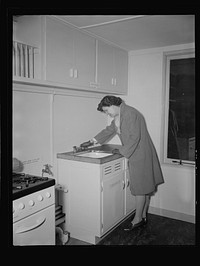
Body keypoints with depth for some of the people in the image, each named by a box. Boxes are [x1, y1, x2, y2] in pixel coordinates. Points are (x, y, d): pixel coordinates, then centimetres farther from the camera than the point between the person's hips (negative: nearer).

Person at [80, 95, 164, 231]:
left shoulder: (130, 114, -19)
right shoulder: (119, 116, 11)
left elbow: (135, 137, -23)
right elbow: (109, 130, 22)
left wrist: (122, 151, -13)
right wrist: (92, 141, 21)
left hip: (141, 155, -9)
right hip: (136, 155, 9)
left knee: (141, 188, 1)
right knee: (145, 187, 15)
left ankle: (138, 219, 13)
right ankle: (143, 217, 26)